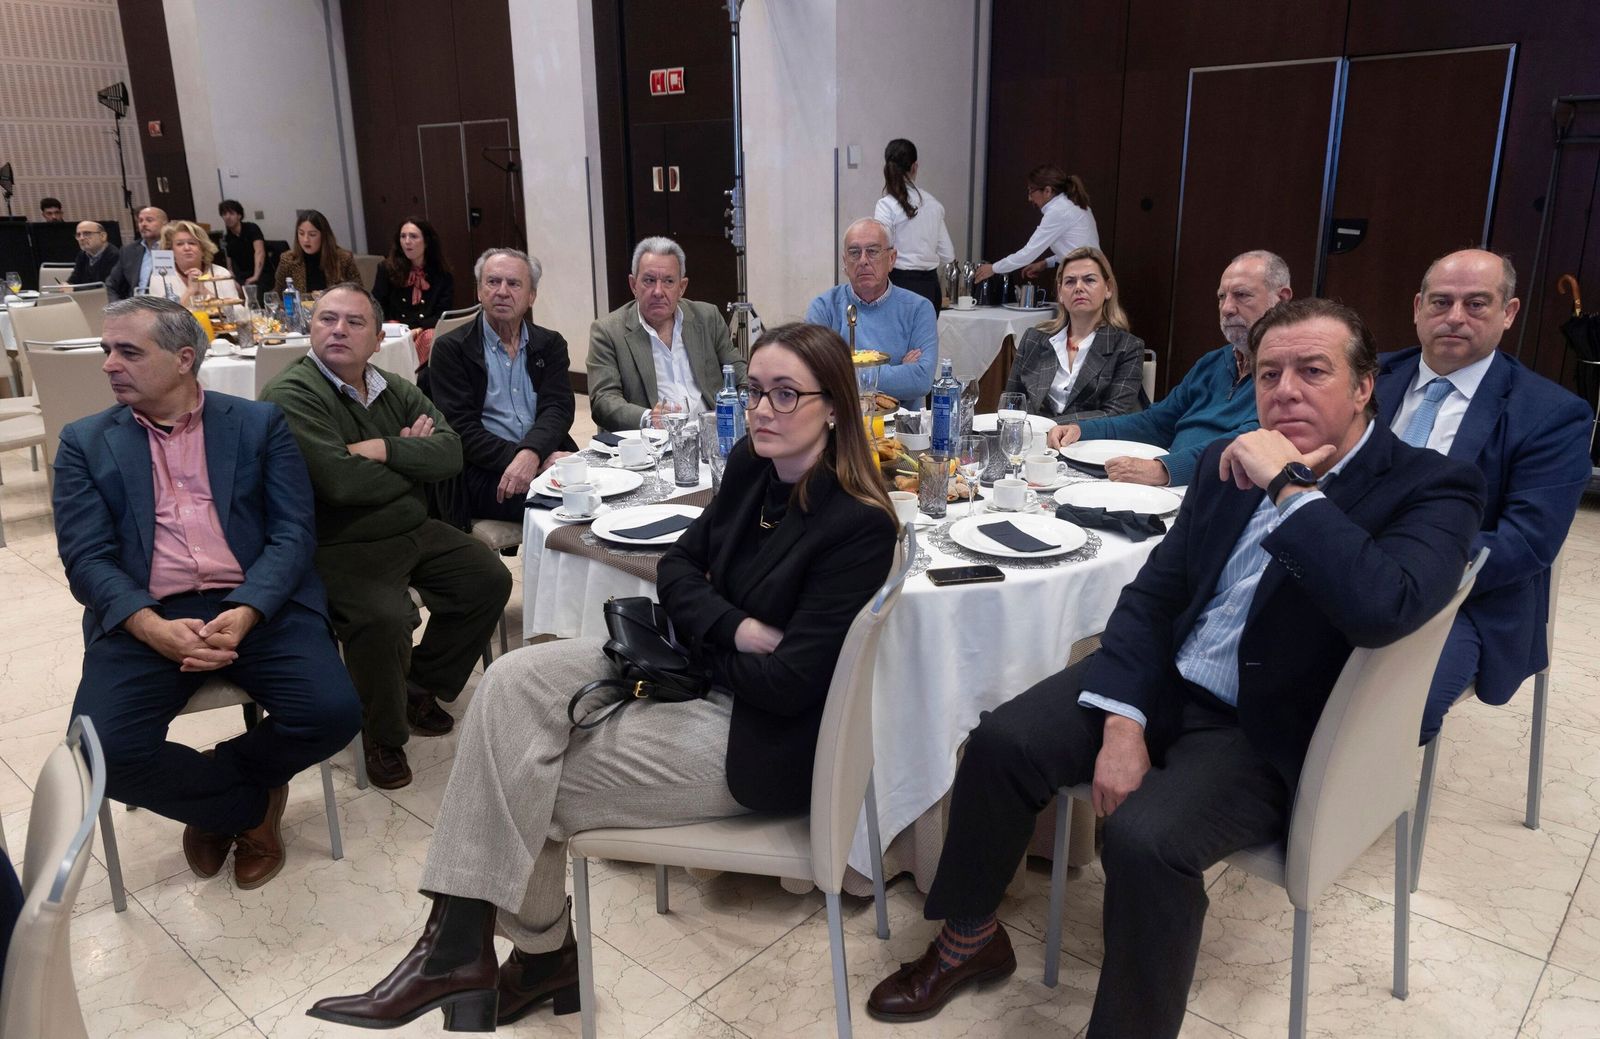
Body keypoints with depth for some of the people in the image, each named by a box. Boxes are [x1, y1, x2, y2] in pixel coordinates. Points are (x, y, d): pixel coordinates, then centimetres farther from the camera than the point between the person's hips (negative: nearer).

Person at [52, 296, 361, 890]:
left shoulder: (258, 424, 10)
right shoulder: (86, 442, 13)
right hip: (144, 618, 1)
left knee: (333, 713, -23)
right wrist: (154, 628, -18)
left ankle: (220, 773, 10)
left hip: (258, 606, 0)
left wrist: (245, 613, -18)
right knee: (103, 751, -25)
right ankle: (249, 804, 5)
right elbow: (86, 556, 2)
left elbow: (293, 532, 1)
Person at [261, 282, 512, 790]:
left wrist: (385, 450, -19)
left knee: (489, 579, 2)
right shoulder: (292, 394, -12)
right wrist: (412, 457, -8)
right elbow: (341, 480, -25)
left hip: (414, 531, 8)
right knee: (384, 618, -31)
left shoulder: (394, 389, 10)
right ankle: (383, 738, -3)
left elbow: (449, 451, -3)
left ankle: (420, 687, 21)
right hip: (340, 548, -8)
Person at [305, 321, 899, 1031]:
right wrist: (735, 628, -13)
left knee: (527, 779, -9)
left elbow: (789, 684, -22)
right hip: (691, 667, 7)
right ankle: (459, 944, -6)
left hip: (753, 737, -7)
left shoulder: (859, 527, -21)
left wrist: (700, 639, -9)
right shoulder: (752, 466, 1)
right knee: (514, 680, -12)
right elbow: (677, 567, 5)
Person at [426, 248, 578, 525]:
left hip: (545, 459, 4)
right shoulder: (450, 349, 5)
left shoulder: (550, 344, 15)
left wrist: (531, 454, -22)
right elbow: (462, 428, -5)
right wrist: (528, 459, -18)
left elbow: (558, 408, 1)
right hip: (483, 475, -4)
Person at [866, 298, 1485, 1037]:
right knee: (1001, 741, -12)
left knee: (1146, 836, -30)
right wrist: (1123, 722, -11)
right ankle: (969, 938, 12)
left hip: (1267, 735, -5)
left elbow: (1382, 607, -34)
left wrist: (1287, 483, -26)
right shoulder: (1231, 462, 5)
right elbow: (1153, 591, 2)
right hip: (1163, 681, 5)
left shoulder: (1431, 490, -12)